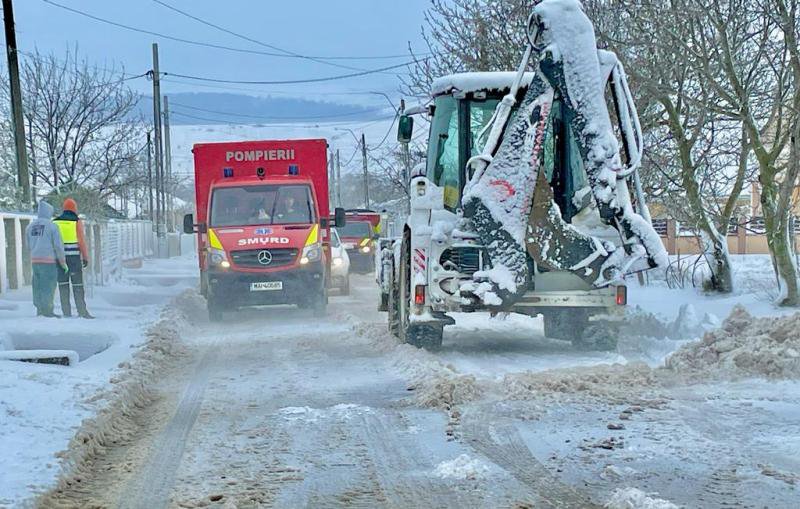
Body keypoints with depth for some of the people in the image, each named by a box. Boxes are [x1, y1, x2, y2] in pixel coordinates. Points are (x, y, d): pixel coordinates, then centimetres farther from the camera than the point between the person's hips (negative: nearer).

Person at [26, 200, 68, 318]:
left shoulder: (30, 226, 10)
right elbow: (58, 245, -10)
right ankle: (47, 311, -5)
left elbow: (29, 245, 18)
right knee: (48, 286, -4)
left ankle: (40, 310, 10)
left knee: (38, 286, 10)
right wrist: (63, 262, -3)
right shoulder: (52, 226, -8)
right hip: (49, 260, -6)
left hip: (35, 260, 6)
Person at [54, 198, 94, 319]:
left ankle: (66, 312, 1)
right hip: (74, 257, -3)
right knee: (77, 286, -1)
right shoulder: (77, 222, -3)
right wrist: (86, 258, -2)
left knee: (63, 285, 5)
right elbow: (81, 241, -8)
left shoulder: (56, 222, 7)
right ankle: (82, 311, -6)